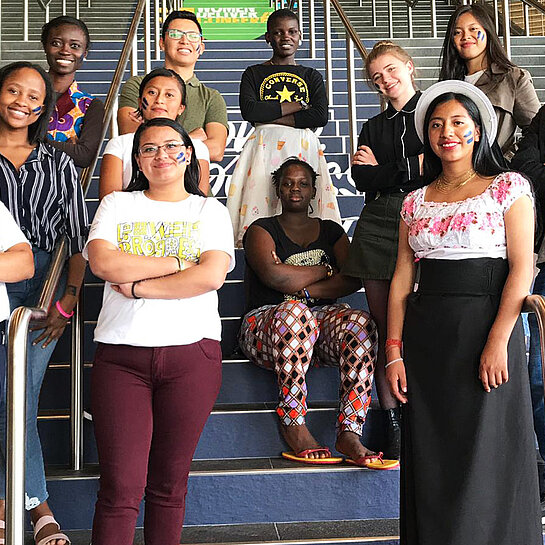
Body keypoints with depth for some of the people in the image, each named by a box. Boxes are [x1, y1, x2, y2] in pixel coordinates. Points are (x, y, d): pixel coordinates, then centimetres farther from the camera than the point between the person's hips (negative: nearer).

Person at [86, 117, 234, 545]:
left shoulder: (209, 210, 13)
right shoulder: (117, 204, 15)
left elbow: (212, 275, -5)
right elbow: (103, 263, -4)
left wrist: (136, 287, -6)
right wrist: (178, 263, -3)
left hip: (191, 353, 0)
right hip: (120, 353, 0)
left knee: (169, 485, 5)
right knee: (121, 488, -5)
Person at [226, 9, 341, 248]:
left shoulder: (311, 76, 17)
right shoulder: (254, 73, 14)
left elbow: (321, 116, -1)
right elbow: (249, 111, -5)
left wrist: (269, 117, -7)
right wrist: (297, 106, -3)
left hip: (303, 148, 1)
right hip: (265, 147, -1)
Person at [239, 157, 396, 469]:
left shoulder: (331, 230, 21)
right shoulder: (262, 230, 10)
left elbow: (353, 280, 3)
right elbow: (274, 276, -11)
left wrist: (305, 289, -10)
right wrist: (326, 271, 0)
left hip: (322, 320, 3)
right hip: (266, 324, -3)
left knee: (360, 323, -31)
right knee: (294, 312, -40)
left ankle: (350, 432, -36)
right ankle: (294, 426, -33)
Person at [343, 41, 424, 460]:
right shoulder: (373, 127, 23)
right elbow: (361, 178, 6)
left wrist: (383, 169, 3)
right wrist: (414, 167, -4)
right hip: (378, 225, 4)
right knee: (386, 328, 0)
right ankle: (393, 426, 4)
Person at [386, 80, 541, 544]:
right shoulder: (417, 201, 12)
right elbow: (402, 279, 9)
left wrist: (498, 341, -17)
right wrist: (394, 351, 1)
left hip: (486, 323, -4)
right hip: (426, 335, 4)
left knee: (486, 451, 1)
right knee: (431, 457, 8)